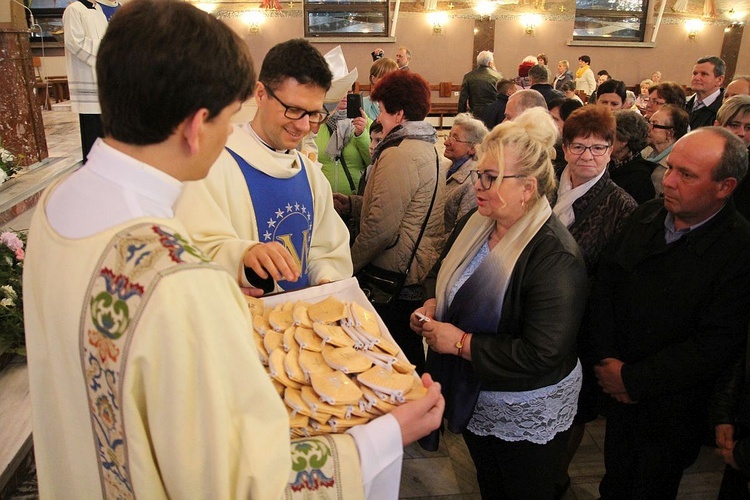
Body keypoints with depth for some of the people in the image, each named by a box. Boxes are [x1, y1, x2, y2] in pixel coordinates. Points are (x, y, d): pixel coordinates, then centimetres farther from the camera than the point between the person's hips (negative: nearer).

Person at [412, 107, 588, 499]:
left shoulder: (555, 257, -29)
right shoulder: (475, 223, -5)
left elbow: (543, 355, -32)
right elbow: (444, 273, 13)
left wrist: (461, 342, -27)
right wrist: (431, 307, -8)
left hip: (527, 413, -6)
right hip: (471, 395, 7)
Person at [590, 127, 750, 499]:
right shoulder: (647, 215, -5)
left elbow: (716, 344, -23)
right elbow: (604, 283, -2)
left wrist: (634, 380, -20)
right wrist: (607, 359, -10)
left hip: (671, 411, -4)